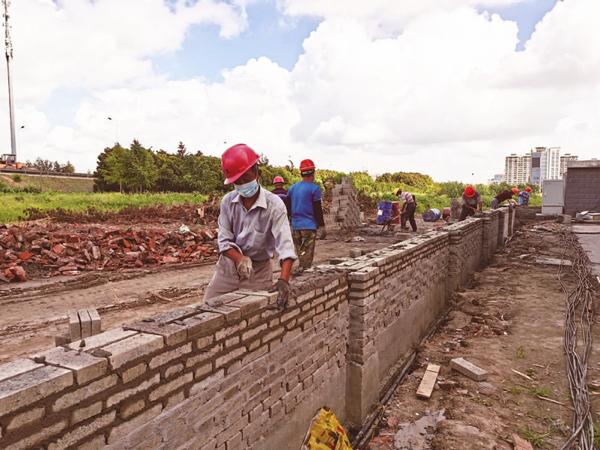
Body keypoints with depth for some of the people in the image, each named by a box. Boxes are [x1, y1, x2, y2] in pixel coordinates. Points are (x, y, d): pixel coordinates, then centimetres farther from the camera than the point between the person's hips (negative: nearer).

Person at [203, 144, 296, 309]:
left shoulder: (274, 205, -19)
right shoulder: (227, 201, -8)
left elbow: (285, 245, -27)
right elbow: (224, 241, -8)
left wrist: (283, 280, -41)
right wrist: (240, 260, -28)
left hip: (258, 270, -3)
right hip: (229, 264, 3)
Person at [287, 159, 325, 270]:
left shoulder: (293, 187, 10)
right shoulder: (314, 188, -7)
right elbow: (317, 209, -9)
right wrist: (322, 227, -5)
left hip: (295, 226, 6)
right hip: (309, 227, -6)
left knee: (300, 255, 16)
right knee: (307, 256, -2)